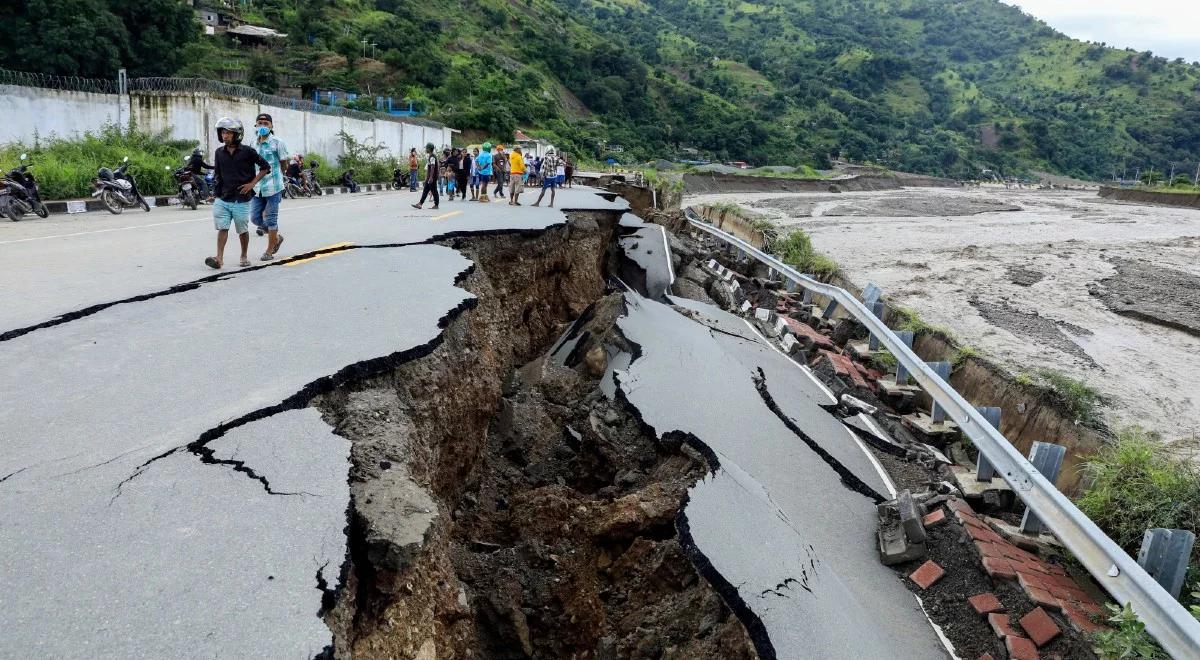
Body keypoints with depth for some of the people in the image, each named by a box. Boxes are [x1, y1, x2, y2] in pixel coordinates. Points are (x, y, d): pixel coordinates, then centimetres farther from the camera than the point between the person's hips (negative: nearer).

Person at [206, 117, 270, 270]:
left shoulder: (247, 151, -6)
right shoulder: (219, 153, 7)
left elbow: (265, 167, -1)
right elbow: (217, 173, 19)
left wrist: (252, 183, -7)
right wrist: (217, 185, 8)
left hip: (241, 199, -3)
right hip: (223, 199, 3)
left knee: (243, 230, 8)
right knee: (222, 228, -6)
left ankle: (244, 257, 24)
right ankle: (219, 258, -10)